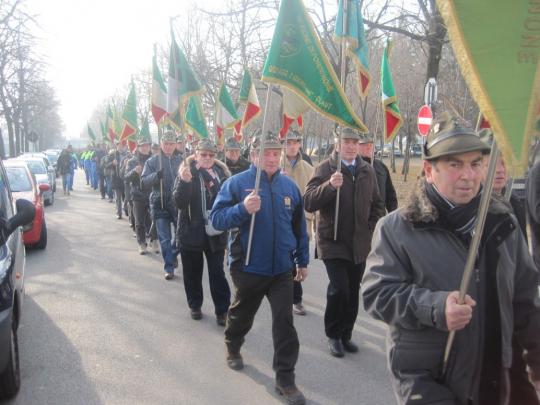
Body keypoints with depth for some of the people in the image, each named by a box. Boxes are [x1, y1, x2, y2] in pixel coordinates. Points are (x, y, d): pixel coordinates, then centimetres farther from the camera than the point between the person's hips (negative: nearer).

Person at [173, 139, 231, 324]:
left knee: (217, 273, 2)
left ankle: (222, 310, 12)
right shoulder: (186, 172, -5)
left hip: (215, 233, 1)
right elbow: (179, 203, -15)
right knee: (192, 273, 12)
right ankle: (195, 306, 30)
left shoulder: (221, 172, 1)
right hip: (191, 232, -1)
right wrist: (184, 182, -30)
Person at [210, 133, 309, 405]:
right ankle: (233, 347, 50)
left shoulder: (289, 186, 2)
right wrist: (243, 209, -32)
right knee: (242, 314, 20)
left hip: (282, 268, 2)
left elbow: (299, 227, 10)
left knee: (284, 322, -1)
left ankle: (285, 378, 10)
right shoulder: (236, 183, -10)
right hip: (248, 267, -2)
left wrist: (302, 260, 13)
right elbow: (216, 219, -15)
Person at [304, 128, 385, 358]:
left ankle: (346, 334, 28)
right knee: (339, 288, -14)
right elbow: (308, 203, -16)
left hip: (360, 243, 5)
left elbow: (377, 204, 19)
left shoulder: (367, 171, 9)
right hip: (333, 242, -4)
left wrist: (371, 229, 8)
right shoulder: (325, 169, -5)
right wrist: (329, 185, -29)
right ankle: (333, 335, 8)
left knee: (353, 291, 10)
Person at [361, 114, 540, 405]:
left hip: (491, 375, 5)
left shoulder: (501, 223, 3)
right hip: (424, 378, -4)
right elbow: (376, 293, -14)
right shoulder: (397, 227, -11)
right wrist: (434, 307, -27)